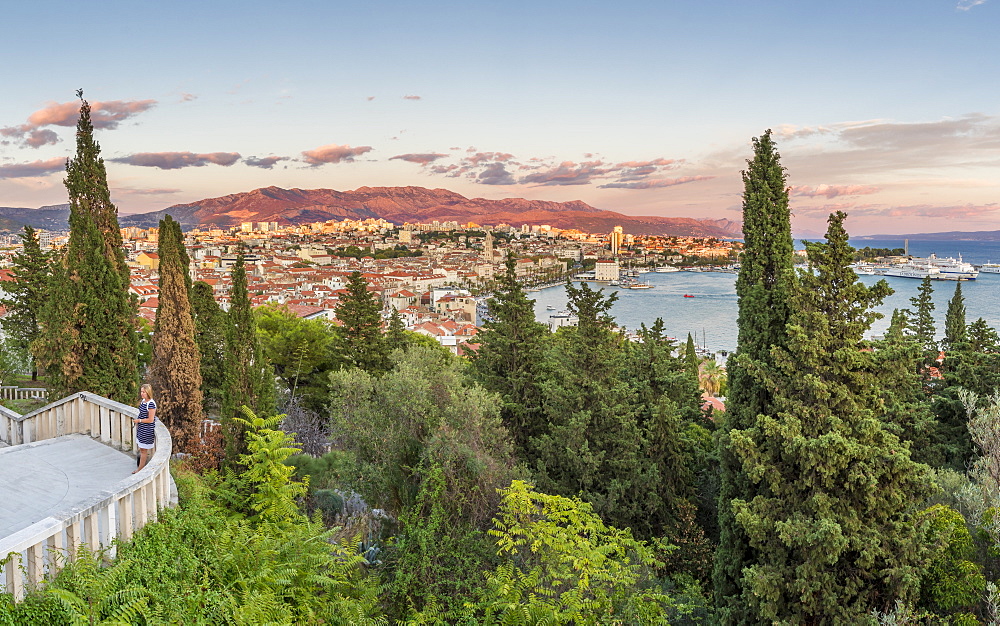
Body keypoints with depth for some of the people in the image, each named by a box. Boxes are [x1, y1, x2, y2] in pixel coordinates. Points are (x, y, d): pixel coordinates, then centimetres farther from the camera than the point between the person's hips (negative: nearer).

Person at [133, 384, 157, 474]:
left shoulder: (151, 404, -23)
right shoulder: (143, 401, 5)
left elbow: (150, 420, -21)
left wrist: (139, 420, -15)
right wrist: (137, 420, 8)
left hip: (147, 430, -9)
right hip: (141, 428, 9)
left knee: (143, 449, 2)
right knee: (141, 449, 16)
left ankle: (140, 469, 12)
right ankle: (141, 467, 27)